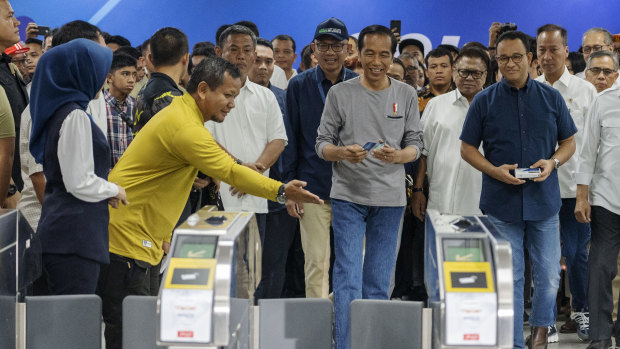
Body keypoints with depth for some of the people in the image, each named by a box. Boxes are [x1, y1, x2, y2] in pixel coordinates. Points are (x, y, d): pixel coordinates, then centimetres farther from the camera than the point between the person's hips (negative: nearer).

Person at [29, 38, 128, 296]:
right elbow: (80, 183, -18)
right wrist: (114, 190, -1)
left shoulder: (59, 111, 15)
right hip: (75, 233, -10)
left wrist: (106, 190, 14)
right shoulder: (75, 116, -14)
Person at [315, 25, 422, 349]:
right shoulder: (340, 93, 2)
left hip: (389, 199, 2)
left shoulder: (406, 95, 7)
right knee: (347, 279, -8)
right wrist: (342, 152, -20)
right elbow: (322, 143, 2)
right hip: (348, 197, -2)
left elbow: (415, 144, 6)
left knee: (379, 282, 7)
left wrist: (398, 155, -17)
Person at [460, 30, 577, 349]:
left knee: (549, 276, 4)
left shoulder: (551, 98, 6)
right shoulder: (484, 101, 2)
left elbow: (569, 142, 12)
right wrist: (495, 170, -12)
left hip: (544, 201, 1)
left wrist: (553, 162, -9)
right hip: (501, 202, -1)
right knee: (508, 279, 3)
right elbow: (467, 147, 5)